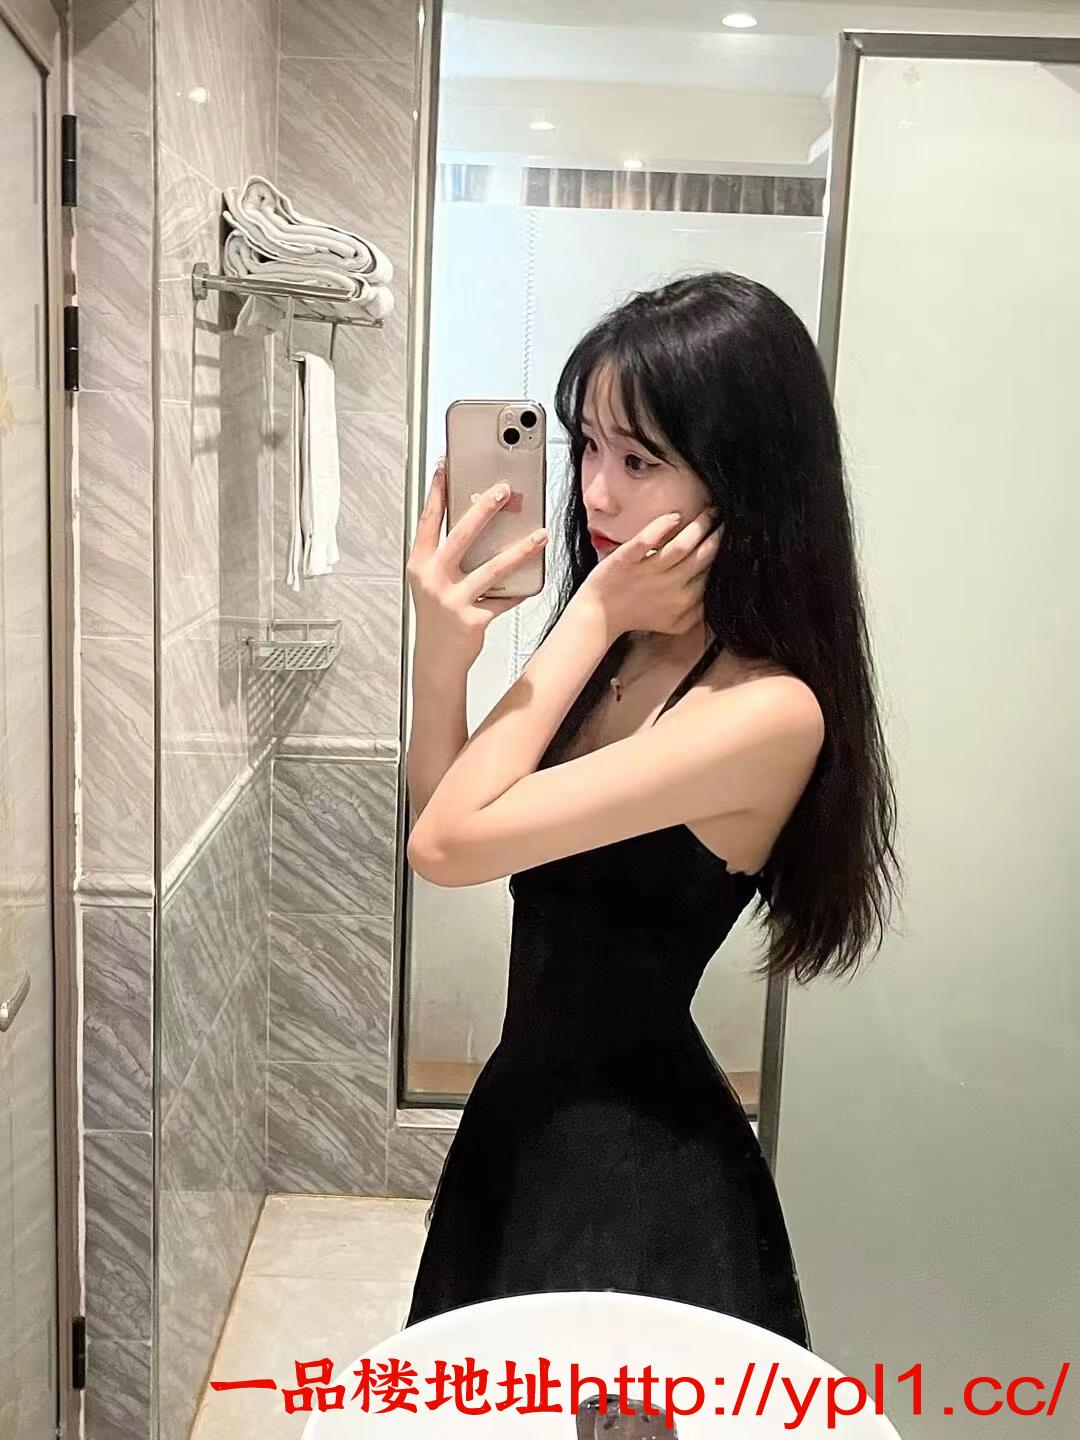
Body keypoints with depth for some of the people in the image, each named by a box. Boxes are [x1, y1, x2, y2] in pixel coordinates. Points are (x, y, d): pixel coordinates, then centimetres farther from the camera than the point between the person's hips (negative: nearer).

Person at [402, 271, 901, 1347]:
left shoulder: (770, 709, -27)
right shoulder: (633, 643, -4)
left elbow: (447, 845, -28)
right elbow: (443, 811, 0)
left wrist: (587, 621, -22)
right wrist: (441, 647, -16)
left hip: (634, 1158, -8)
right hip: (535, 1099, 8)